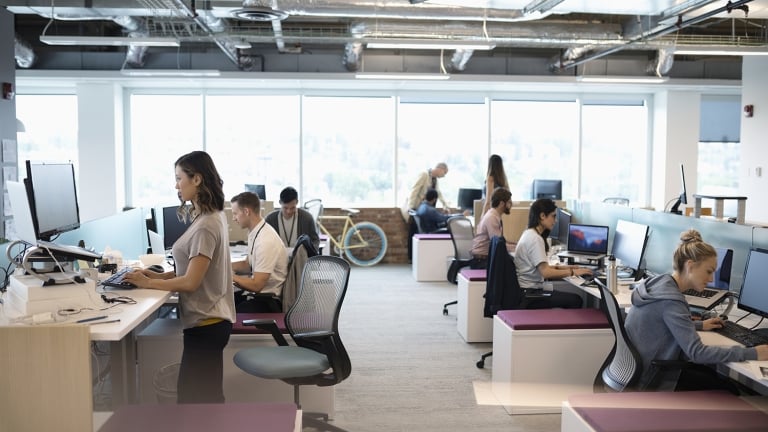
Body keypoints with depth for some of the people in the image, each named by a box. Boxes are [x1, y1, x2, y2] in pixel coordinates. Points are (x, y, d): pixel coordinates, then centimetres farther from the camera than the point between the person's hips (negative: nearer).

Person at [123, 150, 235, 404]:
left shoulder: (206, 226, -21)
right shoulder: (210, 217, 10)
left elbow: (191, 282, -21)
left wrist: (149, 283, -12)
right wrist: (160, 275, 5)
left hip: (206, 323, -10)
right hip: (208, 319, 10)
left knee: (193, 398, -1)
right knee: (205, 396, 18)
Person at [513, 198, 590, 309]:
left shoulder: (529, 234, 11)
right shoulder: (535, 239, -18)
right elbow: (546, 272, -23)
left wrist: (560, 267, 9)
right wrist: (572, 272, -15)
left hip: (528, 288, 10)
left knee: (575, 288, 9)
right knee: (575, 300, -11)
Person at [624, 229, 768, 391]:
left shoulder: (660, 283, 3)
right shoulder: (670, 301, -26)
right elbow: (696, 352, -31)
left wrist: (699, 325, 15)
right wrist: (752, 353, -28)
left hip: (642, 365, 9)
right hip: (651, 376, -9)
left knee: (713, 376, 15)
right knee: (727, 390, 1)